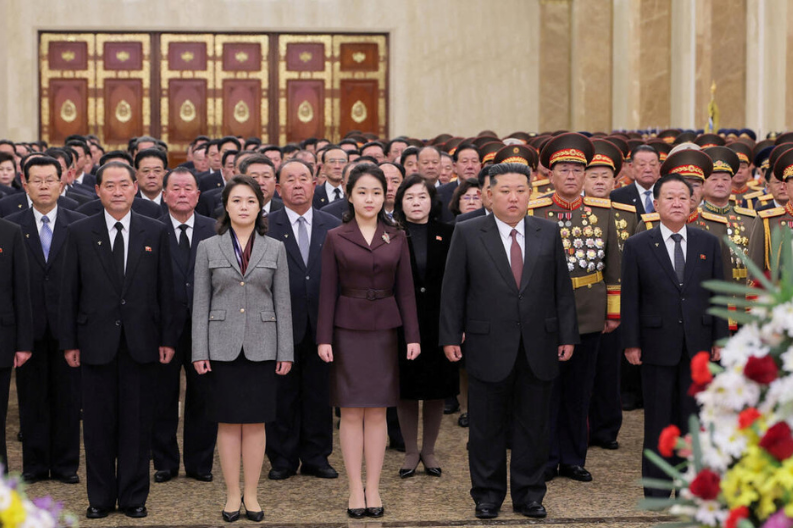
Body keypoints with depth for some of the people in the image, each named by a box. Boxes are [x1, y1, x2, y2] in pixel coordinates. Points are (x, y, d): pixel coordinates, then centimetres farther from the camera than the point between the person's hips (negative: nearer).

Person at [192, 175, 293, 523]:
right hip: (223, 346, 0)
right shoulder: (208, 248, 4)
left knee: (255, 422, 3)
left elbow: (282, 303, 5)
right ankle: (232, 494, 12)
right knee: (228, 422, 3)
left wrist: (285, 351, -1)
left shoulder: (274, 249, 6)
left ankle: (251, 495, 12)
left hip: (260, 347, 1)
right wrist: (199, 351, -4)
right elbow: (200, 303, 3)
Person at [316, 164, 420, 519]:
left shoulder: (397, 238, 6)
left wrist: (412, 335, 0)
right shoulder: (335, 238, 1)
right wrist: (324, 338, -6)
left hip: (384, 330, 1)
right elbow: (328, 291, -1)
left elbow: (405, 290, 5)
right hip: (348, 330, -1)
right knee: (351, 412, 0)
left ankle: (373, 488, 10)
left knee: (377, 412, 4)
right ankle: (355, 489, 7)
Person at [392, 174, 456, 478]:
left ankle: (429, 451, 20)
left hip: (437, 324, 1)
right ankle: (411, 451, 17)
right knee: (405, 390, 5)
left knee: (436, 390, 7)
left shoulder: (447, 234, 4)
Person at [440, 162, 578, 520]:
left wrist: (567, 336, 4)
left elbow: (562, 289, 8)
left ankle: (529, 493, 20)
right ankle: (487, 494, 20)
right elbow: (453, 290, 1)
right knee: (486, 427, 7)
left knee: (534, 425, 8)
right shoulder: (467, 233, 0)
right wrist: (450, 337, -3)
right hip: (488, 347, -2)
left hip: (538, 349, 2)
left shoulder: (548, 233, 6)